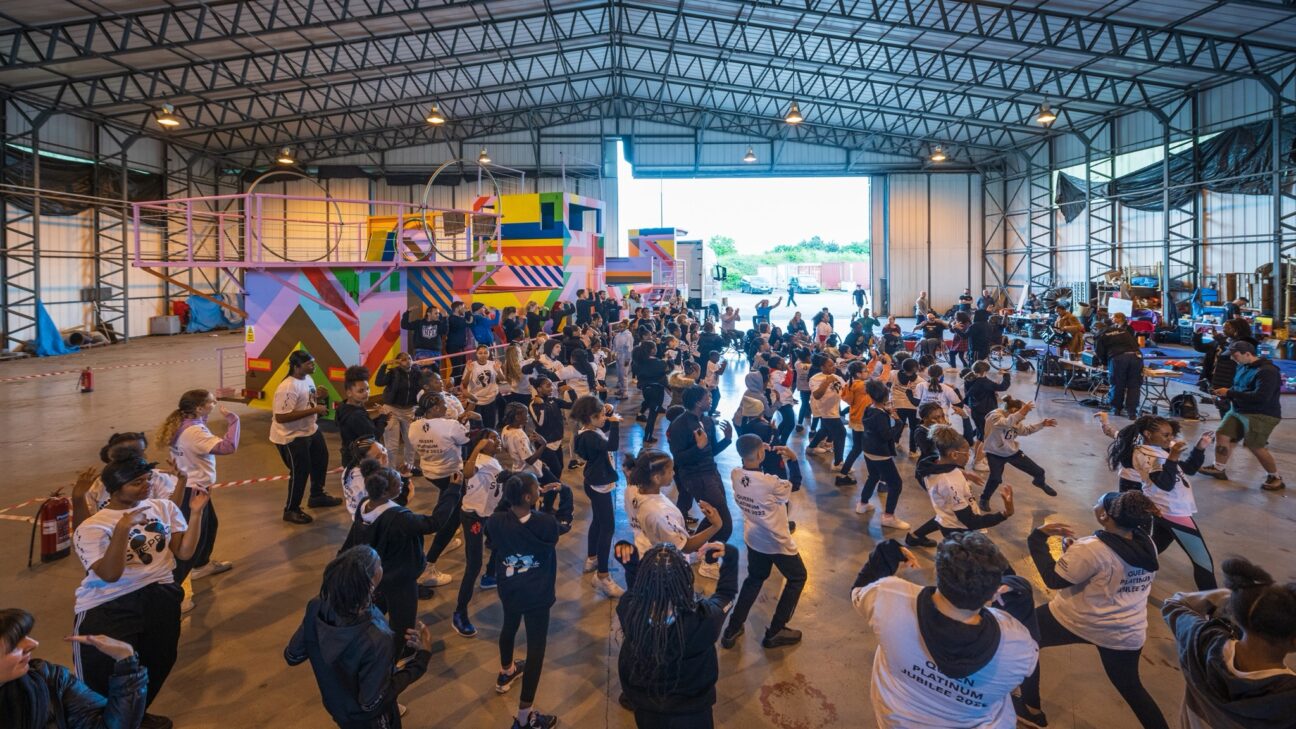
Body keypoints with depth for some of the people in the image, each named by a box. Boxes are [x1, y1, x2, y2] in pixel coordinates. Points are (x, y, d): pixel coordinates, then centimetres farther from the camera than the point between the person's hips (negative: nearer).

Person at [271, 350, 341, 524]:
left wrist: (318, 397, -8)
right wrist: (313, 410, -33)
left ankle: (317, 496, 46)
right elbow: (281, 417, -34)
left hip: (310, 430, 10)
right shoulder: (287, 388, -28)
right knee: (300, 471, -2)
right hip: (291, 436, -10)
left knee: (321, 459, 24)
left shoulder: (308, 379, 1)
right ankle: (291, 510, 18)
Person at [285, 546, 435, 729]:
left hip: (334, 702, 5)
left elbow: (292, 656, -9)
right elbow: (372, 703, -29)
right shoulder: (375, 640, -42)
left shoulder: (316, 606, -25)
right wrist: (422, 656, -27)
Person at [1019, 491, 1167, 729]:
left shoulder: (1091, 549, -25)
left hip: (1076, 622, -5)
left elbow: (1053, 579, -17)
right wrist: (1077, 553, 6)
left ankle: (1030, 707, 24)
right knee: (1130, 687, 27)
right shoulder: (1148, 546, -4)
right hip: (1128, 634, 6)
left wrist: (1038, 538, -10)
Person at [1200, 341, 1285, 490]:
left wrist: (1230, 393, -25)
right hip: (1238, 411, 8)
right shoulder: (1242, 367, 6)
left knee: (1255, 447, -8)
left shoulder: (1267, 371, -20)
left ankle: (1275, 479, 11)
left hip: (1261, 416, -8)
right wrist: (1225, 393, -2)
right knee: (1223, 436, 3)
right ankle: (1219, 469, 17)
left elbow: (1260, 397, -29)